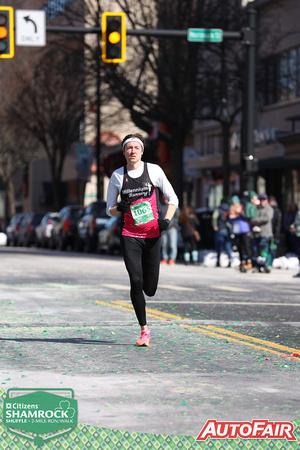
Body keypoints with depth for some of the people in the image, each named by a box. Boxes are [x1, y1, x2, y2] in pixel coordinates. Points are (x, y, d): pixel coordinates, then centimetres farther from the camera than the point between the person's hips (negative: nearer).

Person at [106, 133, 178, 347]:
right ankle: (144, 330, -1)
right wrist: (119, 208, -12)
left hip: (152, 235, 0)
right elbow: (109, 209, 11)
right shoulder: (117, 176, 4)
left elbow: (173, 199, 7)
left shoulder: (154, 170, 1)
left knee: (150, 289, 0)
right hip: (130, 236, 0)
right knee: (136, 282, -13)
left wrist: (167, 219, -10)